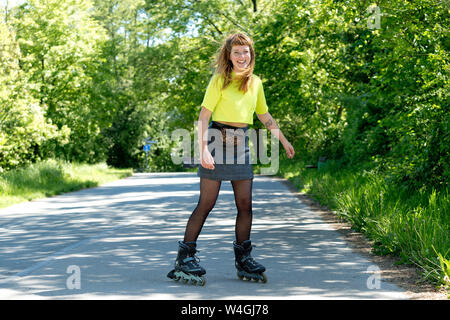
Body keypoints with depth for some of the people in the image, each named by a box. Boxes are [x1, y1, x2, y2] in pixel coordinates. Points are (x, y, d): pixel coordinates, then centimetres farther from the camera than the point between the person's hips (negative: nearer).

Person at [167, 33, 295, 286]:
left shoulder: (255, 83, 12)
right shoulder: (220, 80, -5)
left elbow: (265, 116, 23)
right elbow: (204, 115, -9)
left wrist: (284, 140, 23)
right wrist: (204, 149, -19)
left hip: (242, 144, 5)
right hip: (218, 139, -5)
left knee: (245, 204, 3)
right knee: (206, 203, -6)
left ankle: (244, 260, 13)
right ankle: (186, 257, 1)